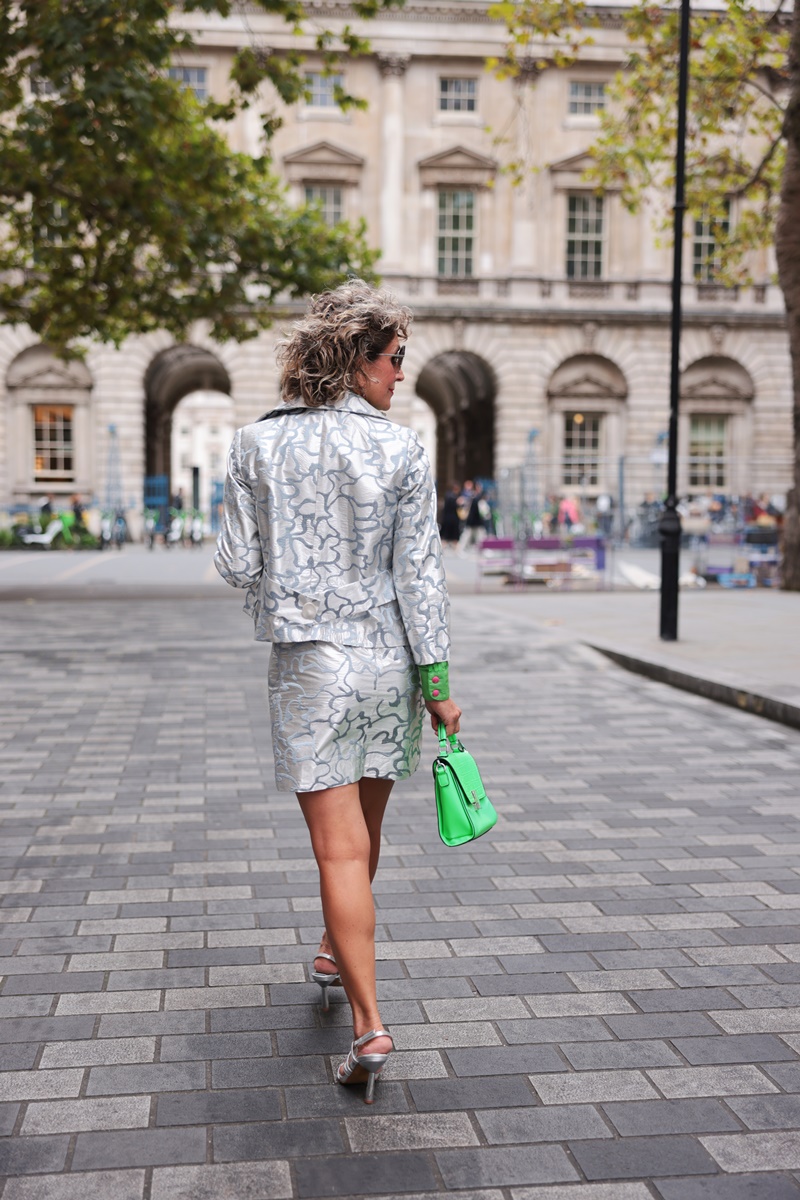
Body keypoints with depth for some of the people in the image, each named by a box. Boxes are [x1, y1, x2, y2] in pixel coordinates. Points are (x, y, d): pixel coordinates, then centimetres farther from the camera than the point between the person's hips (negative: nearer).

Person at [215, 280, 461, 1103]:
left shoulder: (258, 444, -4)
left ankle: (370, 1029, -4)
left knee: (338, 846, -1)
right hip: (389, 661, 2)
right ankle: (336, 956, 44)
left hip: (310, 663, -1)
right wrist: (437, 683, -1)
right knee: (363, 827, 21)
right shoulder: (400, 450, -6)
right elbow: (419, 575, -6)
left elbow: (237, 563, -4)